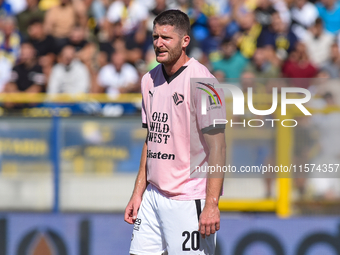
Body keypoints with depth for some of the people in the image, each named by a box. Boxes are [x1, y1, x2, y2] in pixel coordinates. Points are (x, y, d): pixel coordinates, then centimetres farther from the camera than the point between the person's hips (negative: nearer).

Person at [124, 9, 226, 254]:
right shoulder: (149, 80, 12)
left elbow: (217, 146, -15)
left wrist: (211, 205, -20)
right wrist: (138, 193, 15)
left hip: (188, 201, -7)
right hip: (153, 196, 7)